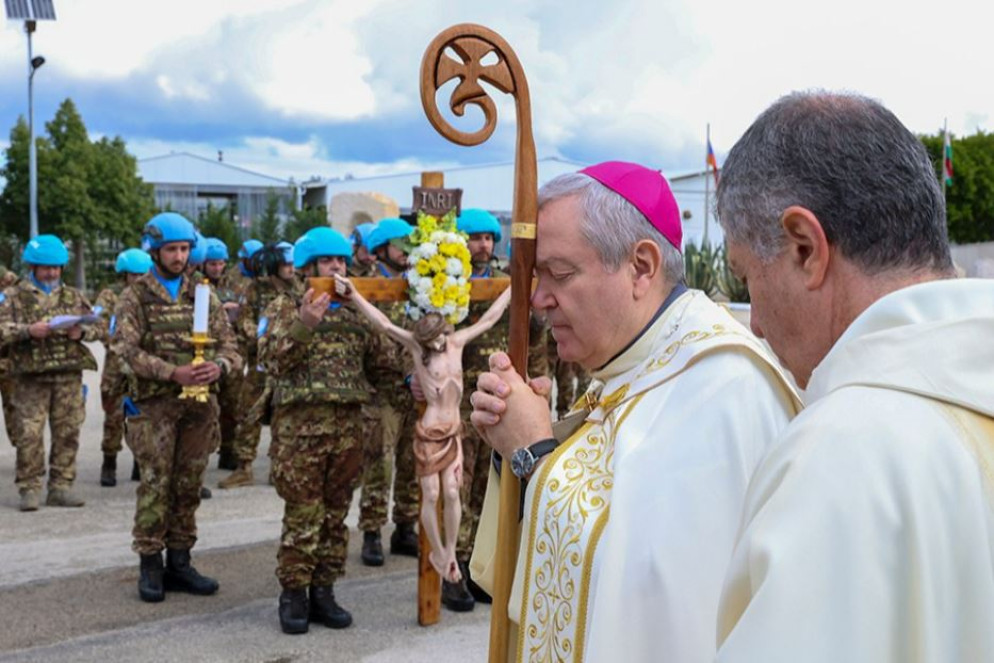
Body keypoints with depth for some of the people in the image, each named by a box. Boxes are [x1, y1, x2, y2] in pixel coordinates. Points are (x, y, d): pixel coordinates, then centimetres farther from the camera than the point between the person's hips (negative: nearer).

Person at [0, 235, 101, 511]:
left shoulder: (73, 296, 15)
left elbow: (97, 327, 13)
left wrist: (82, 332, -8)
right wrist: (28, 330, -18)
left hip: (69, 376, 3)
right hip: (31, 376, -3)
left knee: (67, 433, 4)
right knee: (29, 435, -4)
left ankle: (61, 487, 13)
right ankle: (30, 489, 7)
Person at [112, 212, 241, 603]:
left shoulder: (203, 296, 11)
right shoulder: (135, 297, 1)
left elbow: (229, 346, 8)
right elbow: (127, 350, -10)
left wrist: (219, 366, -16)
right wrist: (172, 372, -22)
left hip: (200, 404, 4)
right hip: (155, 403, -3)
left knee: (189, 486, 8)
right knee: (155, 485, -2)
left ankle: (179, 563, 19)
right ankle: (150, 567, 8)